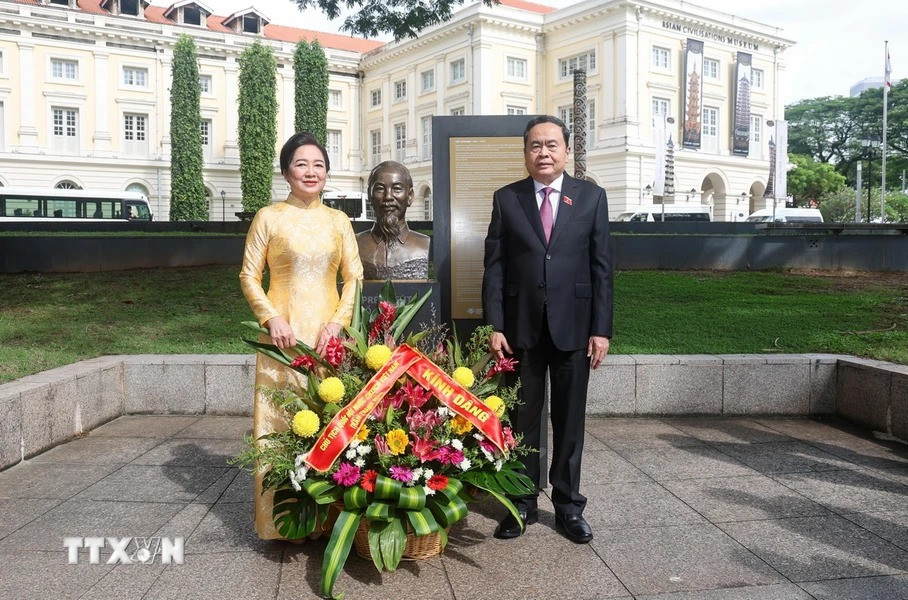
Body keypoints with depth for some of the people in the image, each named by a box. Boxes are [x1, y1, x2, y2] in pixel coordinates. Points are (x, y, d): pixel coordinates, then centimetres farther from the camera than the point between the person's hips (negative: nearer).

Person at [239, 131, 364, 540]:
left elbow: (354, 277, 7)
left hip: (328, 333, 2)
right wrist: (272, 318, -12)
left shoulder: (338, 221, 9)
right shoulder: (269, 217, 2)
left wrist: (338, 320, -7)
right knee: (281, 419, 0)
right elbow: (249, 276, 2)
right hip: (285, 333, -2)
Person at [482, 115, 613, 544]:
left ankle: (568, 505, 23)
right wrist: (494, 326, -5)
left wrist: (601, 329, -4)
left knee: (570, 420, 9)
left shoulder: (591, 196, 3)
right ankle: (523, 504, 24)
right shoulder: (506, 199, 3)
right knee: (522, 419, 9)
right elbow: (494, 267, 1)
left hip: (573, 326, 0)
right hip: (521, 327, 0)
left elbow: (601, 266, 1)